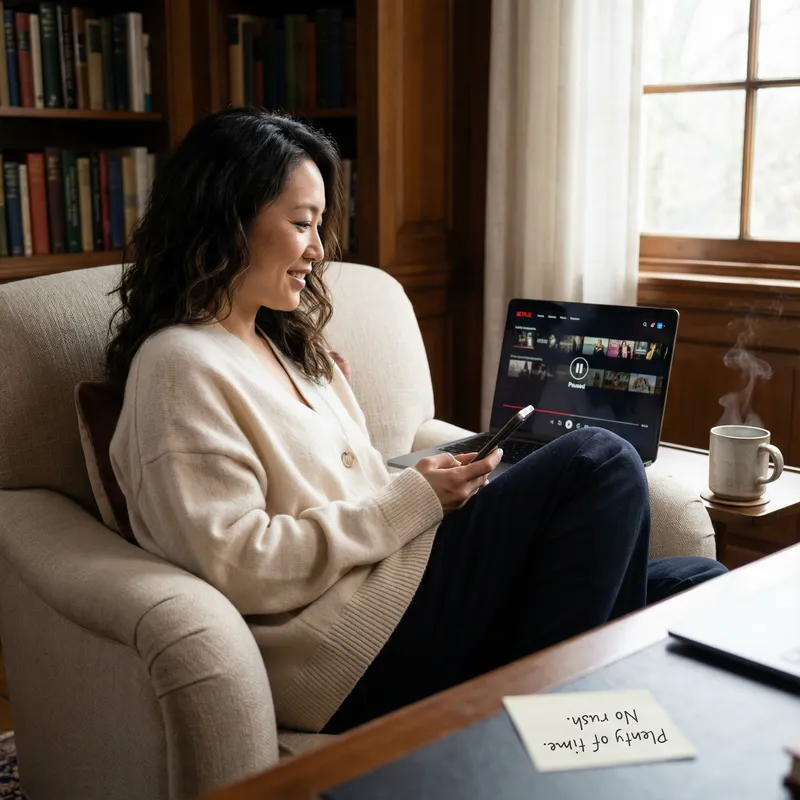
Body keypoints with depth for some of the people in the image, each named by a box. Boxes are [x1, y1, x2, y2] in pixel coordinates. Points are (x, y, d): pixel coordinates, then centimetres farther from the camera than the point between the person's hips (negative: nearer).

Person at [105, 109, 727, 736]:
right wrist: (413, 502, -14)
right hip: (352, 660, -9)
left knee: (698, 586, 1)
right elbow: (238, 568, -18)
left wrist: (435, 482, 2)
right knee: (601, 463, -15)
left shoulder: (286, 345, 20)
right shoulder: (179, 367, -9)